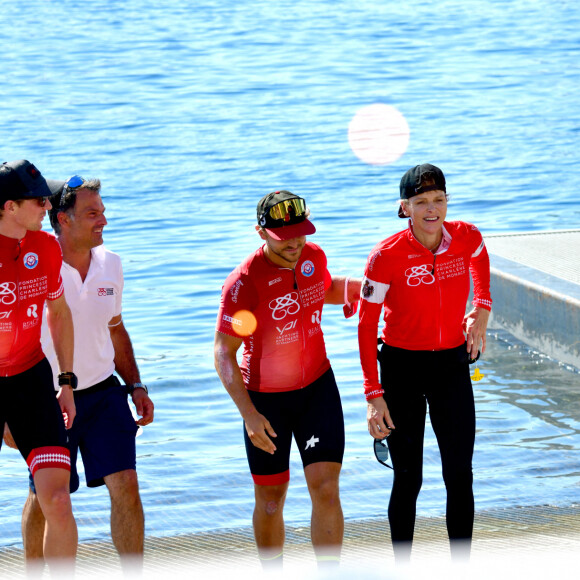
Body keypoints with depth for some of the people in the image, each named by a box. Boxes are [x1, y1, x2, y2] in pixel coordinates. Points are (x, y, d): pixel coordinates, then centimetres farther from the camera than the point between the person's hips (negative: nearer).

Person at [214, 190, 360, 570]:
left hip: (318, 386, 3)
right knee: (271, 497, 8)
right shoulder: (245, 282, -22)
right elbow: (224, 355, -20)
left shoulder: (313, 256, -4)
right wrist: (249, 415, -28)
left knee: (326, 487, -9)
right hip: (265, 399, -3)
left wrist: (367, 287, 2)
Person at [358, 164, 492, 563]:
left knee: (460, 475, 3)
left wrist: (481, 312, 7)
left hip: (452, 365, 3)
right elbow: (366, 325, -11)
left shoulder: (467, 238, -8)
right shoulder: (387, 256, -18)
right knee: (408, 478, 4)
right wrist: (374, 395, -14)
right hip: (402, 368, -3)